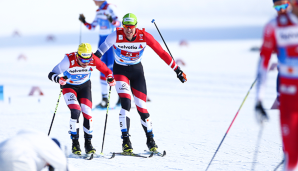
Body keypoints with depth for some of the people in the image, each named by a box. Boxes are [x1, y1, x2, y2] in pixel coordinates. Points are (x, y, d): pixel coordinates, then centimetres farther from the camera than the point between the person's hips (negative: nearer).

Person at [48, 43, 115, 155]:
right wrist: (58, 79, -53)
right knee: (76, 111, -21)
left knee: (87, 113, -7)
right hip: (69, 86, -3)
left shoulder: (93, 61, -26)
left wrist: (110, 78, -29)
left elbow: (105, 70, -8)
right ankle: (75, 143, -9)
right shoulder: (69, 60, -34)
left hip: (84, 86, 3)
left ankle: (88, 143, 10)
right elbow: (51, 74, -32)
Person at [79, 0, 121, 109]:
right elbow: (92, 27, 19)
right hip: (102, 40, 8)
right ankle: (104, 100, 5)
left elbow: (118, 24, -20)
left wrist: (112, 21, -39)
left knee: (112, 69, -10)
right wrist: (84, 22, 4)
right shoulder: (98, 11, 12)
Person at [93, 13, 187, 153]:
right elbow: (101, 50, -13)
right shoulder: (116, 36, -24)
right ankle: (126, 140, -14)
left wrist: (177, 70, -10)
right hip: (120, 70, -1)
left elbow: (161, 53, -13)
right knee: (126, 103, -20)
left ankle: (150, 140, 18)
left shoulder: (144, 37, -20)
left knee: (141, 107, -1)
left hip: (137, 71, 1)